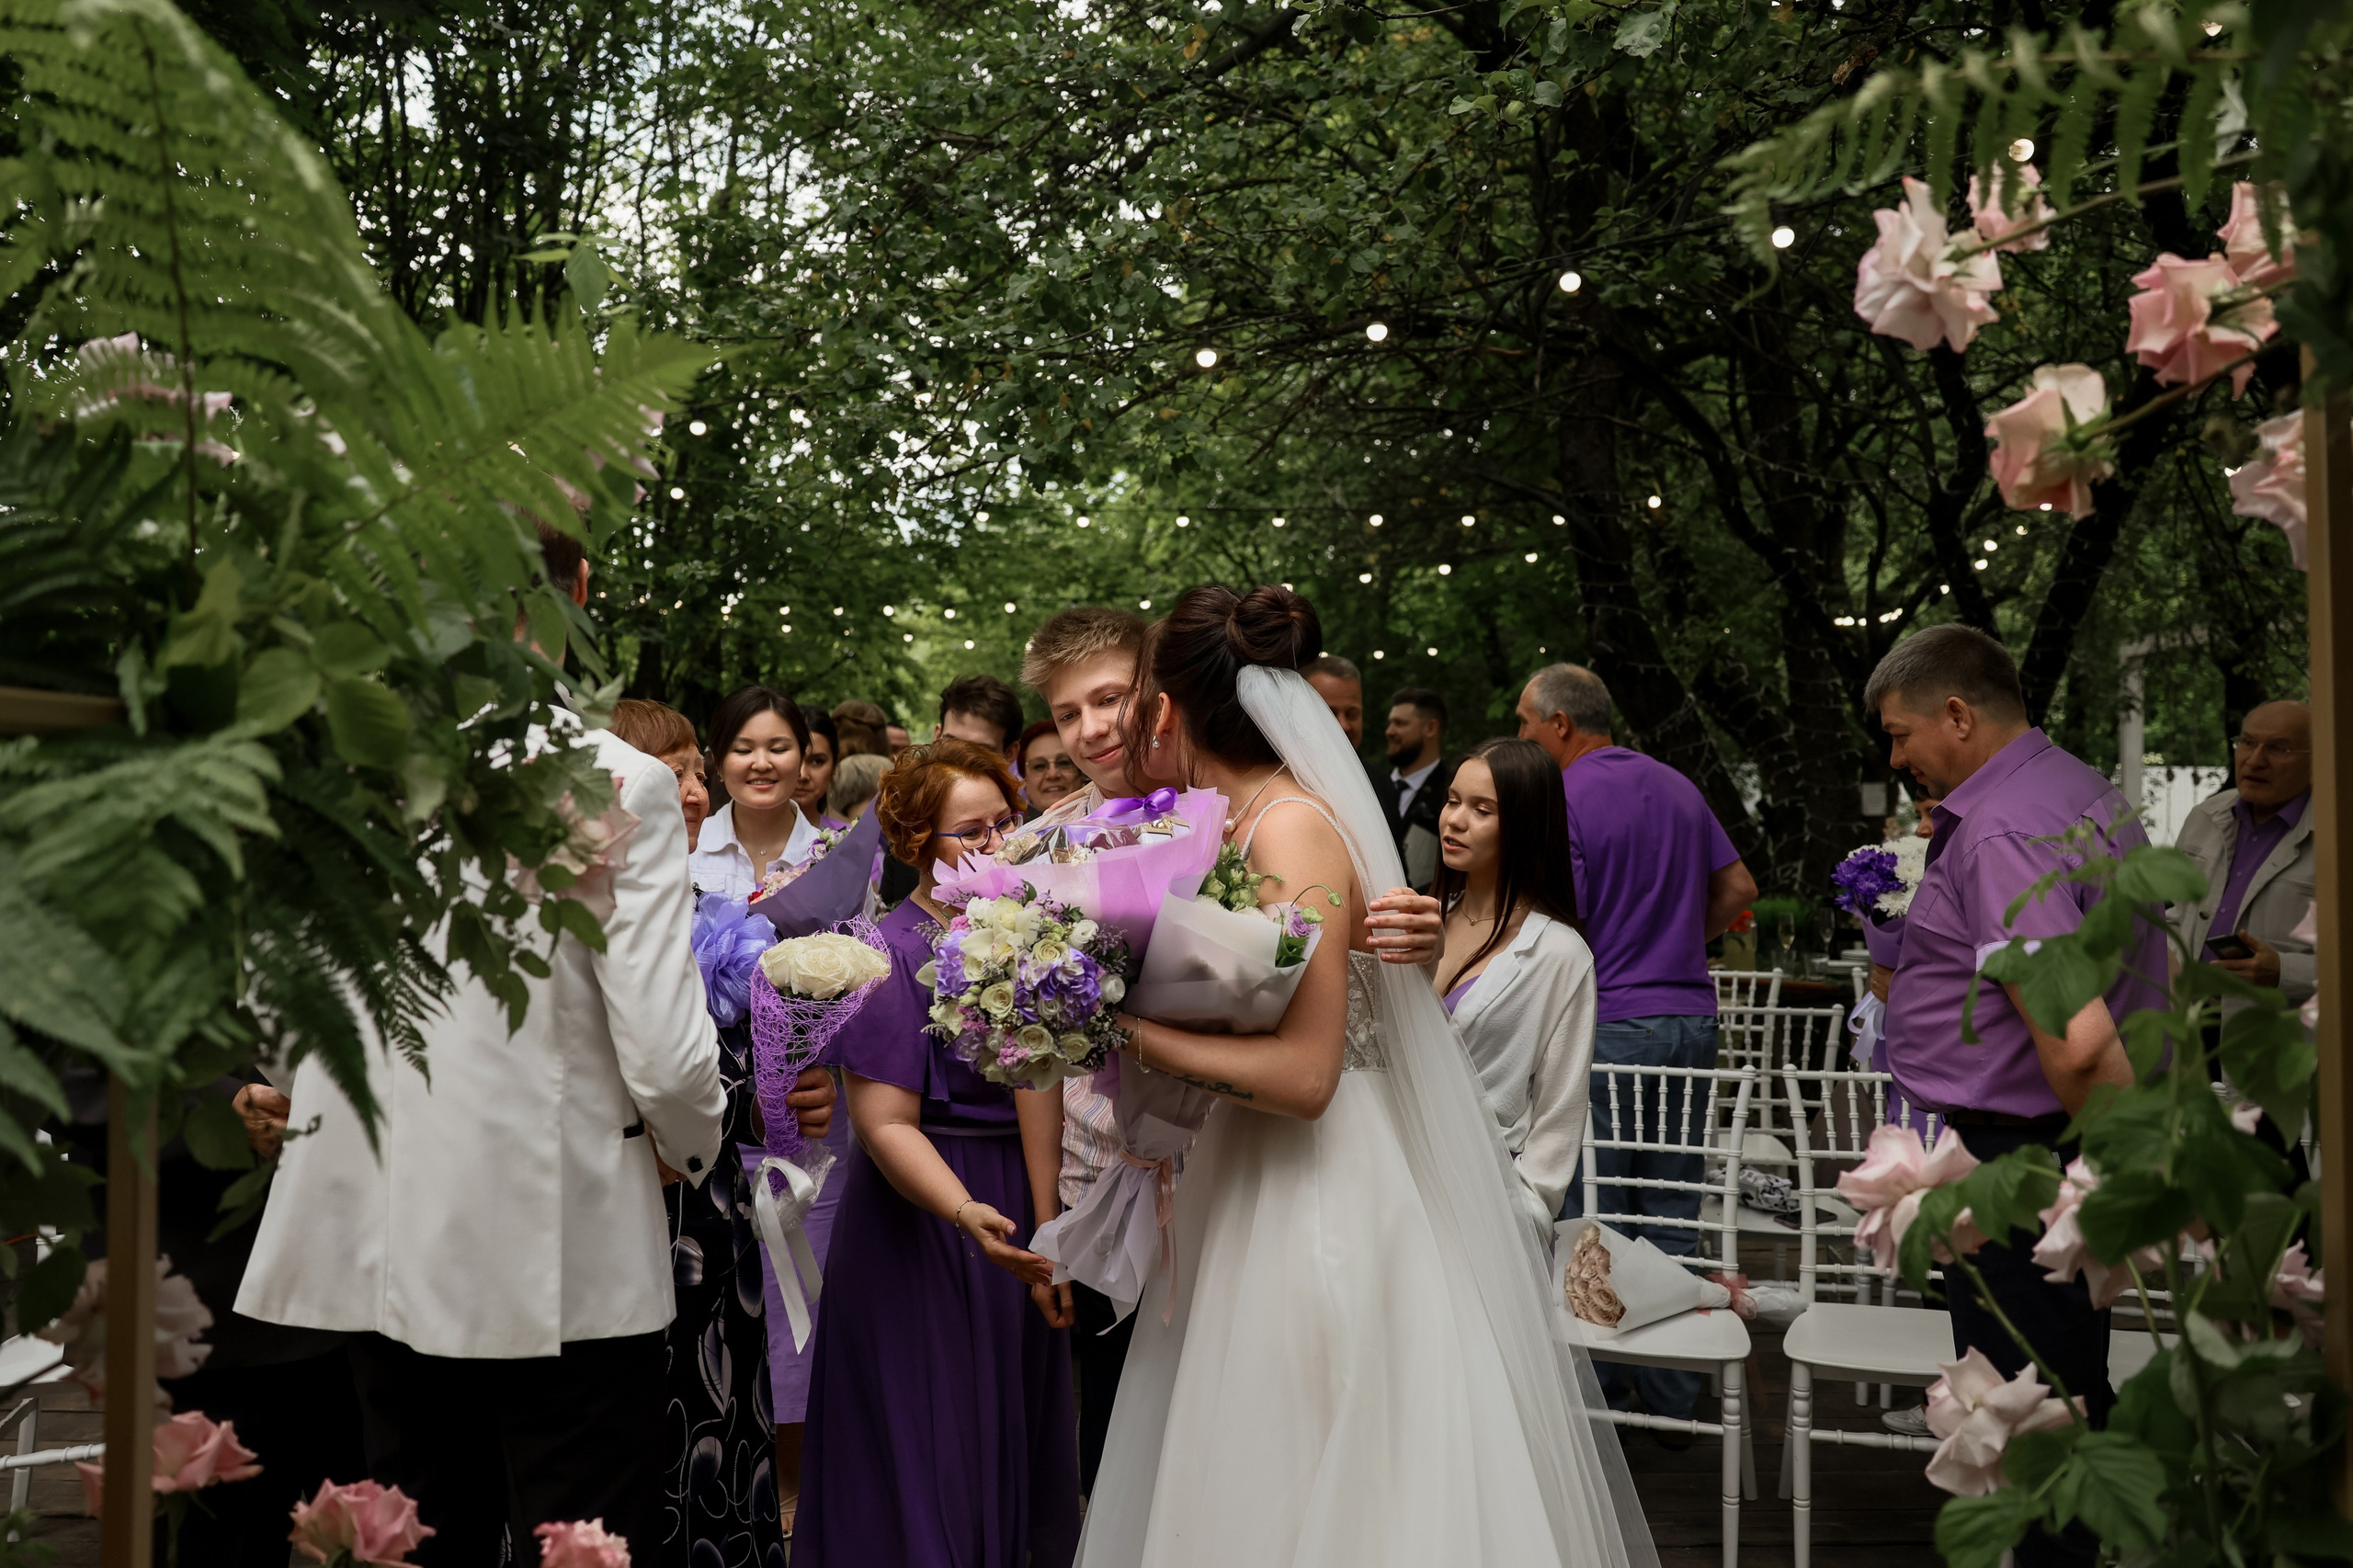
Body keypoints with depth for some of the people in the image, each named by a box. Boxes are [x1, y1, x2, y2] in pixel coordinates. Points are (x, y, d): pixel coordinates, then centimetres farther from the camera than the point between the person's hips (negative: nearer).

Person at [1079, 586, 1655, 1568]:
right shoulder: (1234, 829, 9)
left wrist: (1130, 1033, -19)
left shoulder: (1293, 829, -16)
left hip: (1319, 1213, -9)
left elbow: (1302, 1074, -23)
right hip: (1251, 1202, 9)